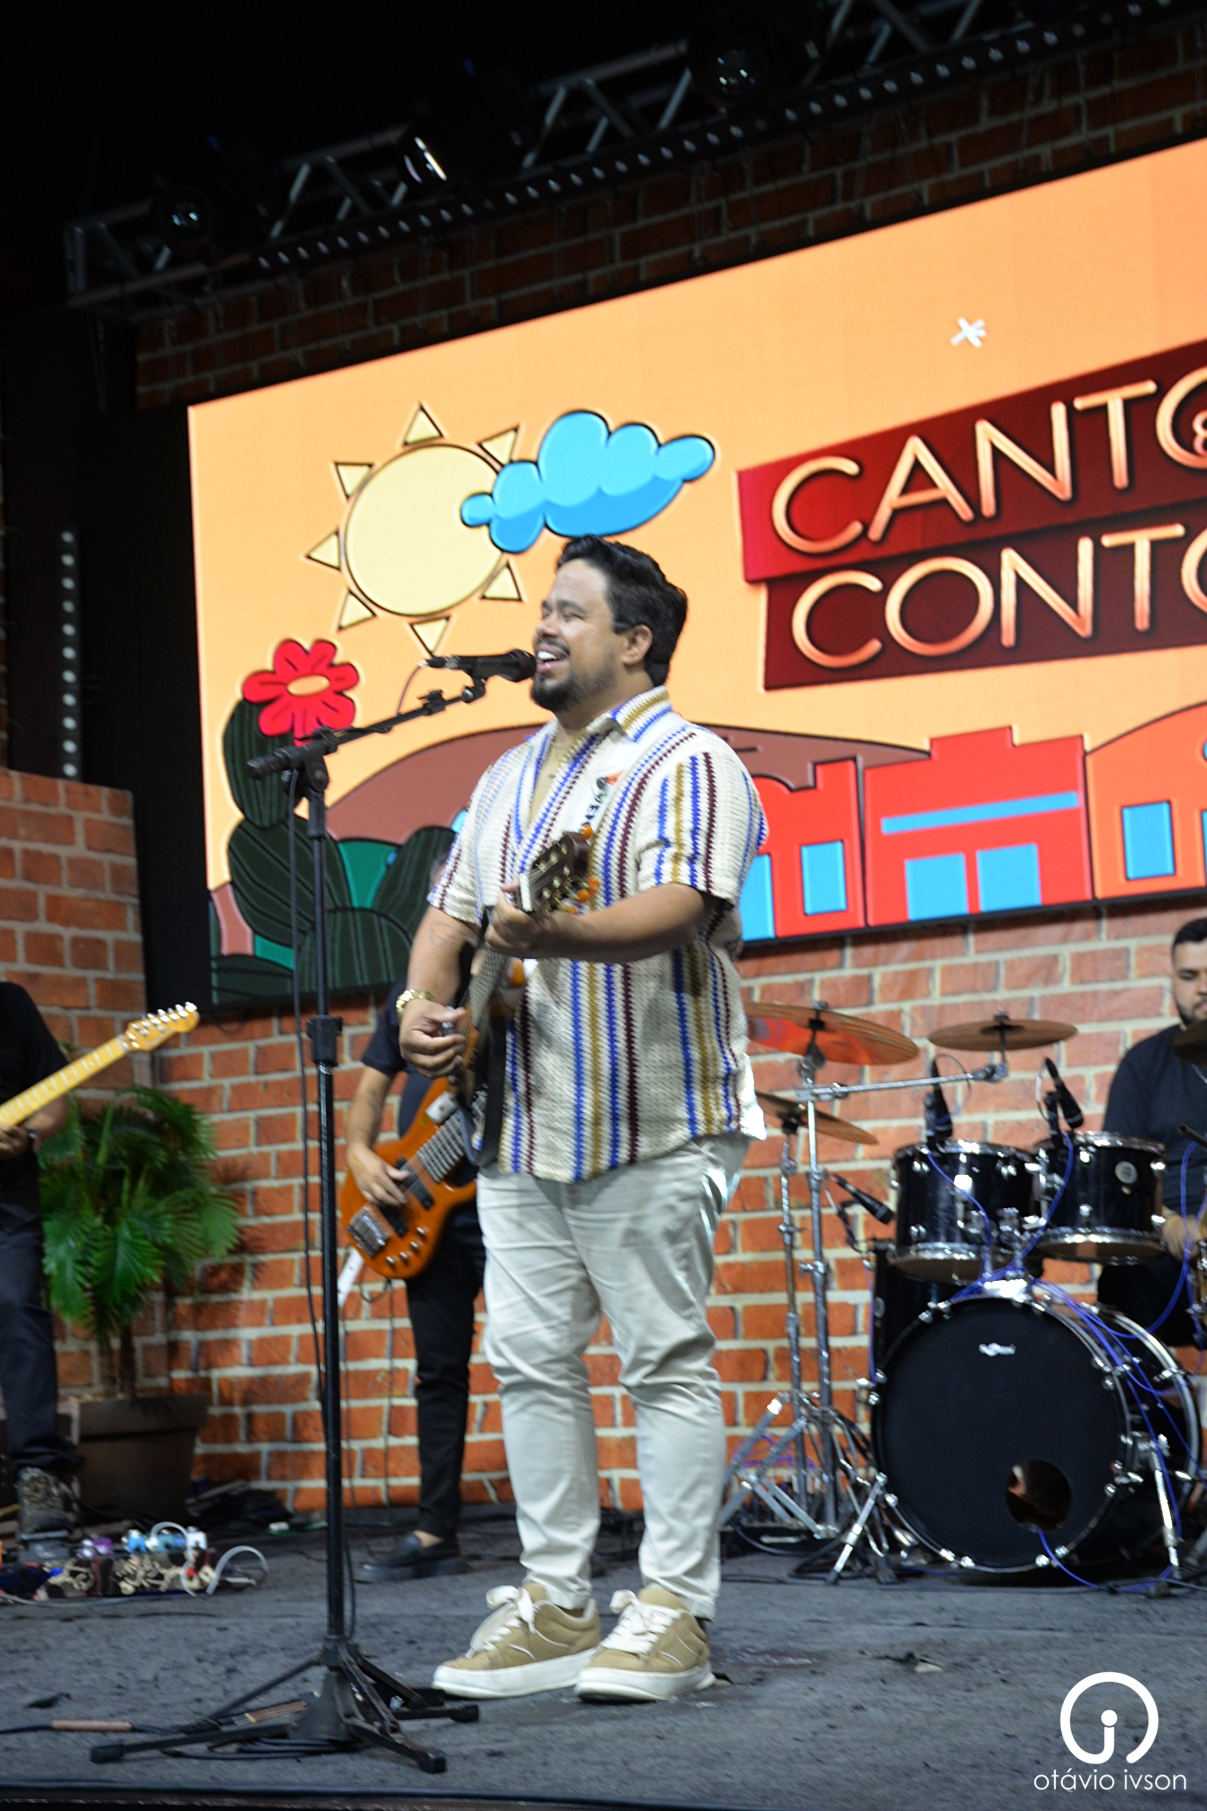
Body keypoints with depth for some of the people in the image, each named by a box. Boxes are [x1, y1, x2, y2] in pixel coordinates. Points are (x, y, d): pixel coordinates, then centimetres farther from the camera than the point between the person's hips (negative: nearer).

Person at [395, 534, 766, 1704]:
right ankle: (555, 1603, 16)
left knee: (666, 1362, -3)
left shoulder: (687, 763, -7)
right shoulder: (514, 775, 19)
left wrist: (550, 934, -39)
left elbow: (676, 908, -23)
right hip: (522, 1123, 8)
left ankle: (673, 1613, 3)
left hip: (650, 1122, -8)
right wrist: (425, 1001, 0)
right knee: (529, 1362, 8)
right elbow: (452, 907, 20)